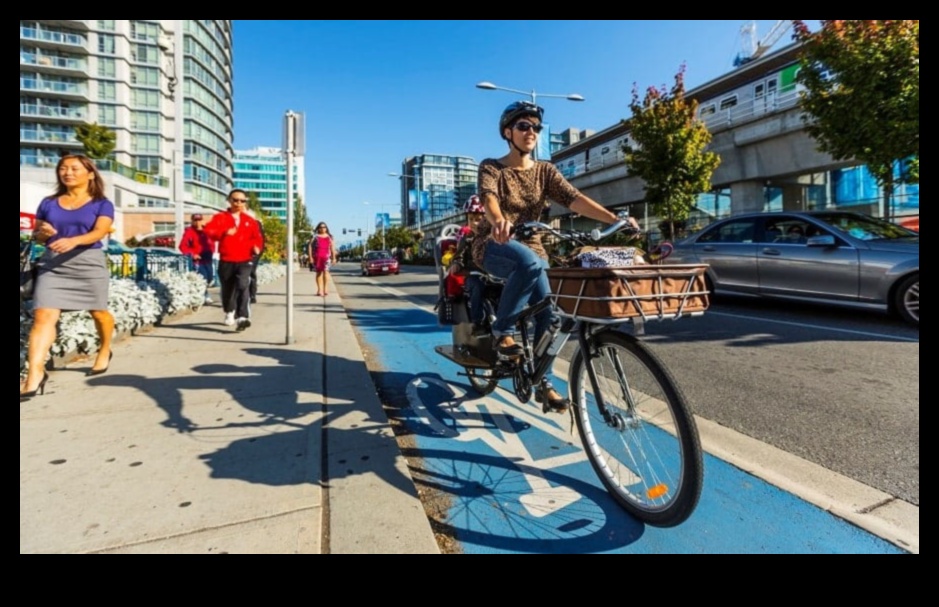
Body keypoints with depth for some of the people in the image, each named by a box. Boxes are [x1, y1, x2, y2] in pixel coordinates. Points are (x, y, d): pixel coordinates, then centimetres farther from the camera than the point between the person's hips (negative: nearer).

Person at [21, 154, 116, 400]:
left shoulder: (102, 204, 2)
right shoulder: (48, 203, 13)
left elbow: (100, 232, -14)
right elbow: (35, 234, 18)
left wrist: (73, 240, -32)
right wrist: (43, 233, -6)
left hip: (89, 263, -2)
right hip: (52, 264, 3)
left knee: (98, 312, 10)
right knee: (43, 315, -11)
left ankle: (105, 351, 37)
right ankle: (35, 374, -14)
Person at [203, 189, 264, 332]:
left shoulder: (250, 220, 10)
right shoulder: (220, 217, 6)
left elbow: (257, 237, 13)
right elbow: (208, 230, -7)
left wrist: (256, 246, -8)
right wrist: (224, 232, -24)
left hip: (244, 261, -1)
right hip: (226, 261, 1)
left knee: (242, 286, -21)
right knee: (227, 289, 14)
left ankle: (242, 317, -28)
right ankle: (229, 313, 40)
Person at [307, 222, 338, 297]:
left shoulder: (329, 237, 12)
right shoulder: (315, 236, 7)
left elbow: (332, 248, 13)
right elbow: (310, 246, 3)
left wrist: (334, 258, 7)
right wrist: (310, 257, -4)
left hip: (326, 256, 0)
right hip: (317, 256, 0)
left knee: (325, 271, -16)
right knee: (318, 273, 6)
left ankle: (325, 289, -11)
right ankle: (319, 290, 12)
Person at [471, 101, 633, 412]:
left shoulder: (545, 170, 9)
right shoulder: (491, 167, -1)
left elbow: (574, 198, -8)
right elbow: (488, 196, -24)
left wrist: (614, 218, -25)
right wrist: (498, 221, -49)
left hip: (532, 247, 4)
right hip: (494, 246, -4)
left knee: (549, 312, -12)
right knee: (529, 261, -38)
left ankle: (543, 383, 5)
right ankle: (502, 330, -19)